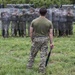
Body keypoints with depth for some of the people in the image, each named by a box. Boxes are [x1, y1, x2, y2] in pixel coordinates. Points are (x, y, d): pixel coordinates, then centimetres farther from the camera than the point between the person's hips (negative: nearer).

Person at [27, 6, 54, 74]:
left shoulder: (34, 21, -6)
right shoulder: (49, 22, -6)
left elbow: (31, 32, -3)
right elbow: (50, 33, -6)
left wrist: (32, 40, 11)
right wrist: (51, 43, -1)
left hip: (36, 39, 0)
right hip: (45, 40, 0)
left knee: (33, 53, 16)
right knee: (43, 55, 4)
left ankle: (30, 65, 29)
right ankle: (42, 69, 8)